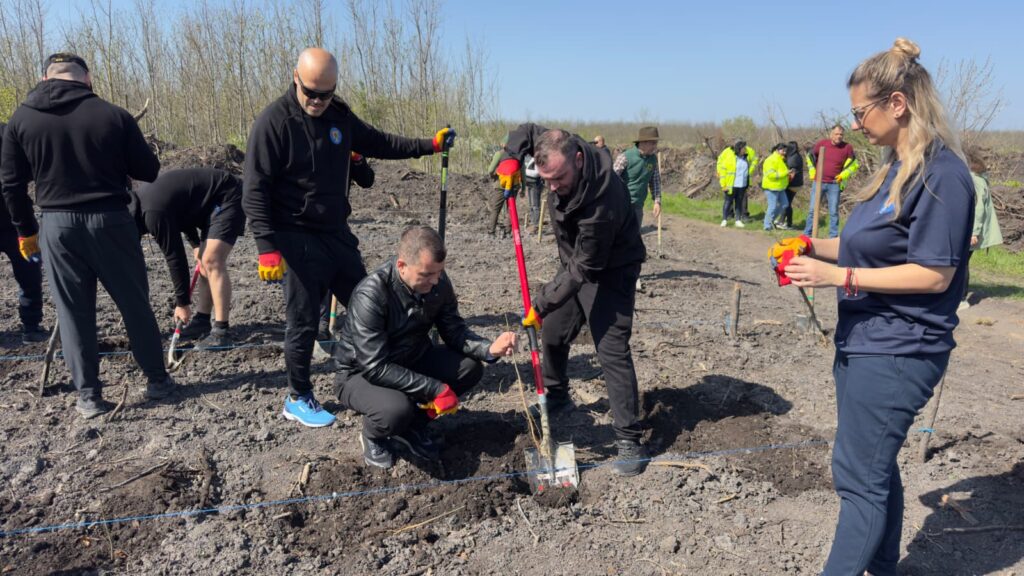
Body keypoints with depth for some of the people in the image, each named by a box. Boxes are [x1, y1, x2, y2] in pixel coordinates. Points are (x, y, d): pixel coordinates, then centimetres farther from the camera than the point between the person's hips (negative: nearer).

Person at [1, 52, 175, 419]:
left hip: (57, 224, 1)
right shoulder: (113, 115, -5)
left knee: (74, 313, 9)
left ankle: (88, 397, 12)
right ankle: (157, 380, 20)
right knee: (135, 304, 11)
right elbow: (148, 171, 0)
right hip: (110, 220, -1)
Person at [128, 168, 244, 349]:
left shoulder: (154, 214, -24)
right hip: (213, 204, 11)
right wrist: (196, 243, 9)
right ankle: (202, 320, 20)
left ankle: (221, 332, -19)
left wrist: (182, 303, -10)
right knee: (204, 262, 12)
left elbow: (175, 257, -19)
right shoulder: (142, 199, 5)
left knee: (212, 262, -19)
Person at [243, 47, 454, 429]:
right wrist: (268, 247, -21)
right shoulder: (274, 121, -13)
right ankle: (298, 399, 21)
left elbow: (376, 142, 21)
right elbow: (254, 191, -15)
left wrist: (428, 145, 16)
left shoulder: (339, 115, 6)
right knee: (304, 322, 2)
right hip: (297, 240, -7)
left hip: (337, 233, 7)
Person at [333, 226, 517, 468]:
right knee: (396, 409, -36)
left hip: (411, 361, 6)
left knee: (470, 366, -14)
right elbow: (376, 368, -32)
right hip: (361, 374, -6)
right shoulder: (370, 295, -32)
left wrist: (489, 349, -24)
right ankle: (373, 437, 3)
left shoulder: (437, 282, -13)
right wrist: (435, 389, -31)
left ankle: (414, 426, 7)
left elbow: (454, 330, -4)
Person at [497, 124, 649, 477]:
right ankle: (557, 397, 38)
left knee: (612, 351, -14)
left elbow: (584, 268, -30)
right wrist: (512, 158, -15)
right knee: (552, 335, 16)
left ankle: (629, 439, -5)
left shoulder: (602, 200, -38)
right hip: (575, 262, 8)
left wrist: (541, 305, -26)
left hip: (610, 270, -8)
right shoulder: (562, 152, -17)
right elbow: (526, 131, 5)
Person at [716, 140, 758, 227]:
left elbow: (754, 159, 22)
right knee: (728, 201, 4)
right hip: (731, 185, -4)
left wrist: (750, 172, 15)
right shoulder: (729, 156, -13)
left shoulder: (748, 154, 1)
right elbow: (722, 170, -11)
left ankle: (738, 220, 18)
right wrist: (723, 185, -13)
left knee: (739, 202, 11)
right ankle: (724, 220, 17)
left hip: (742, 185, 5)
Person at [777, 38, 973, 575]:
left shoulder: (942, 174, -18)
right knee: (875, 468, 20)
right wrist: (814, 247, 1)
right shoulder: (895, 168, 11)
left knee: (859, 476, -2)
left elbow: (934, 273, -20)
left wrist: (838, 276, -23)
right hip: (863, 341, 10)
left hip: (897, 352, -10)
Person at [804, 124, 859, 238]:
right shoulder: (821, 144, -3)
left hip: (834, 185, 0)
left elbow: (854, 164, 10)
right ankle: (807, 234, 9)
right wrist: (812, 172, 10)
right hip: (818, 182, 0)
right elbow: (810, 156, 14)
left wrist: (843, 175, -2)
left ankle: (833, 236, 10)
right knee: (813, 210, 3)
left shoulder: (847, 147, -3)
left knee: (834, 212, 3)